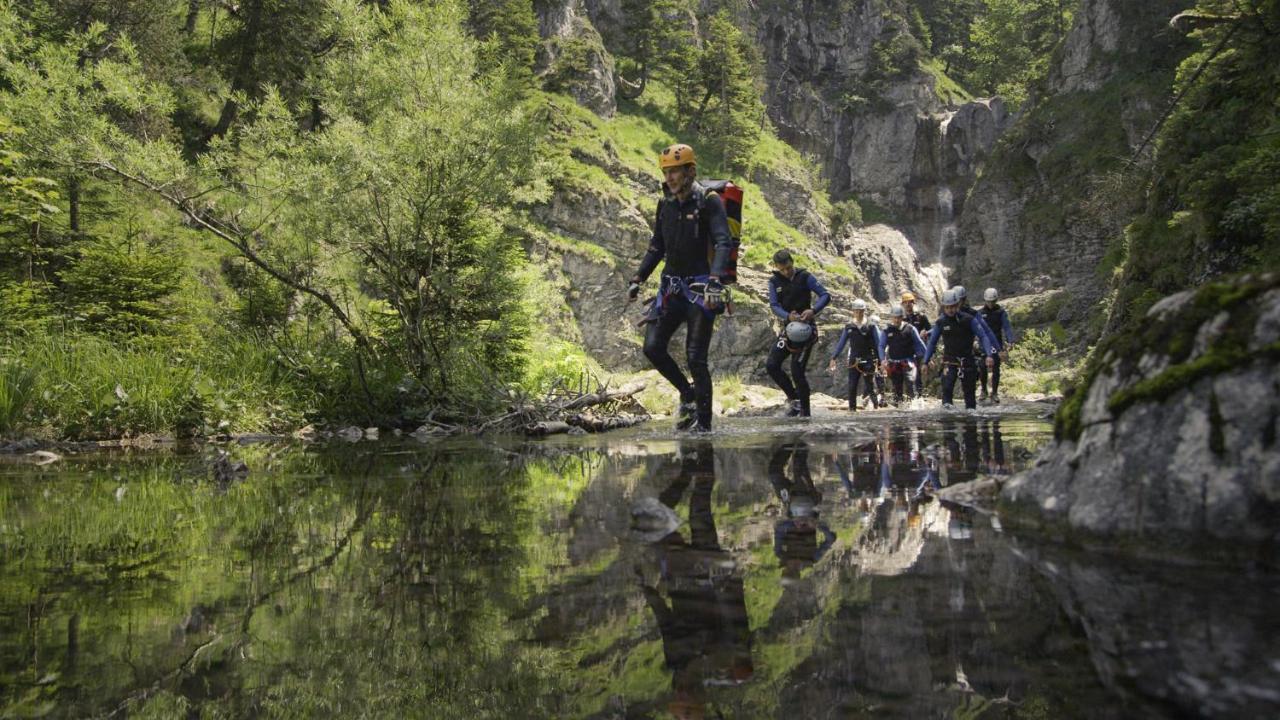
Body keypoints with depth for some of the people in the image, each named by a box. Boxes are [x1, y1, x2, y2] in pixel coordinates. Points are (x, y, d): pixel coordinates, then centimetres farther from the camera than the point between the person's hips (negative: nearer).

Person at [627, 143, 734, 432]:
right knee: (653, 347, -3)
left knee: (695, 357, -8)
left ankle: (704, 424, 0)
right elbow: (656, 248, 20)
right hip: (672, 286, 6)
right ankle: (688, 395, 19)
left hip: (700, 288, -6)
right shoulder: (666, 205, 11)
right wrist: (637, 280, 14)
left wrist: (714, 281, -33)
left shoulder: (709, 202, -9)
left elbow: (724, 243, -20)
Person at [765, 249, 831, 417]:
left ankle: (805, 413, 4)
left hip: (805, 328, -5)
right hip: (788, 327, 5)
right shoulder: (774, 282, 4)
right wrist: (788, 316, -26)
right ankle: (794, 398, 9)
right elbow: (774, 305, -5)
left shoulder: (805, 277, -5)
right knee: (771, 364, -8)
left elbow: (825, 295, -8)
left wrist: (813, 311, -27)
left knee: (797, 372, -9)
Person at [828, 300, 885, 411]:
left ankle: (876, 404, 25)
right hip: (854, 361, 2)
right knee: (852, 387, -5)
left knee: (870, 387, 3)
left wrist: (882, 359, -12)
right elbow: (841, 343, 11)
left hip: (868, 361, -2)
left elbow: (879, 344, -1)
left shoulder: (871, 327, 2)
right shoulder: (849, 327, 8)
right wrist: (833, 358, 6)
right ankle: (852, 408, 0)